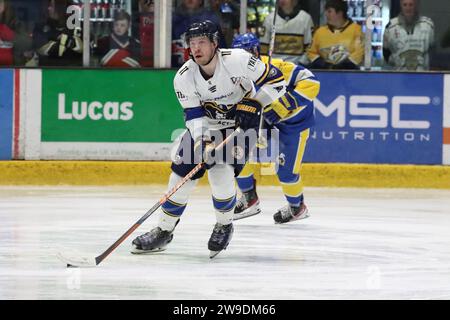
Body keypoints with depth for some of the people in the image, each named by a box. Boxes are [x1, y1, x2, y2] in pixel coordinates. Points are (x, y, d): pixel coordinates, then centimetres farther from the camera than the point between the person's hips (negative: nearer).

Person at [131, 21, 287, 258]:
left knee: (221, 173, -22)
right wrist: (203, 142, -31)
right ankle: (163, 231, 13)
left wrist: (252, 104, -26)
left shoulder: (238, 60, -26)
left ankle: (225, 225, 4)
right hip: (205, 126, 4)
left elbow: (275, 81, -17)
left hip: (241, 123, -4)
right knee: (182, 173, -3)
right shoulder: (184, 77, -16)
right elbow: (194, 116, -15)